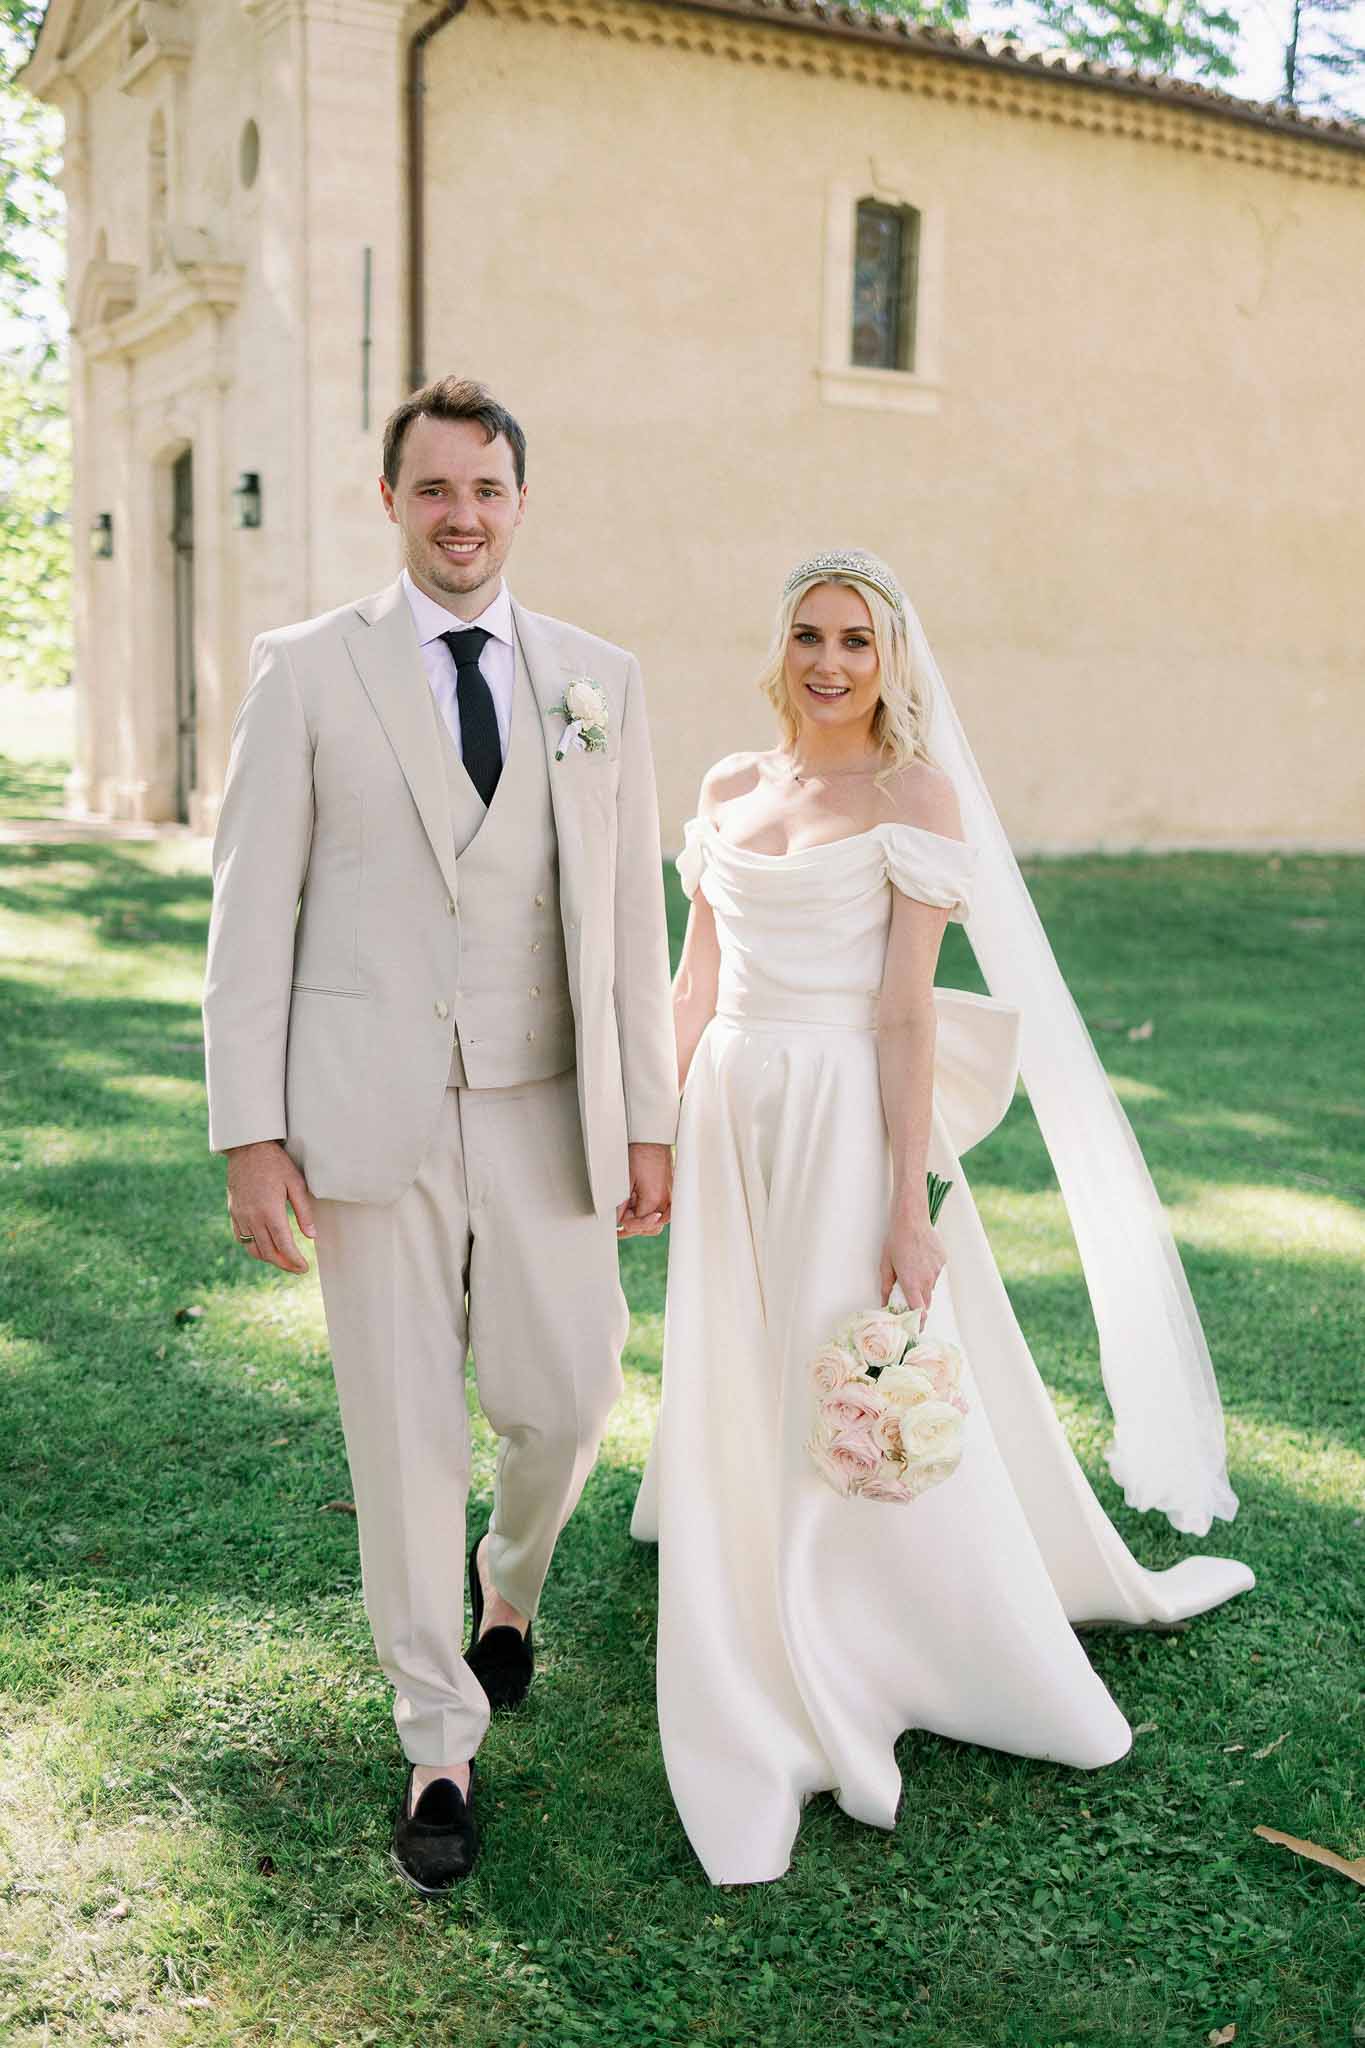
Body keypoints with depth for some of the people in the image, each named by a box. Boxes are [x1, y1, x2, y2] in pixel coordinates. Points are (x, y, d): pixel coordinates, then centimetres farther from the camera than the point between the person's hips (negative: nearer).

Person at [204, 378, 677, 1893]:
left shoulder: (599, 680, 8)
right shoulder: (306, 671, 1)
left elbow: (629, 912, 8)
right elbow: (252, 911, -1)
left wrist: (649, 1123, 5)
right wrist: (249, 1131, -7)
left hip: (546, 1110, 2)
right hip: (368, 1111, -2)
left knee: (567, 1400, 7)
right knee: (403, 1432, 5)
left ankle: (509, 1585, 43)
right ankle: (439, 1744, 24)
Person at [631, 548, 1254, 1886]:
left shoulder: (916, 797, -6)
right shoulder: (729, 790, 10)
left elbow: (908, 1011, -12)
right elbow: (695, 984, 13)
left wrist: (908, 1210, -15)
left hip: (846, 1123, -5)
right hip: (731, 1122, 6)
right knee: (735, 1411, 13)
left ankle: (853, 1685, 27)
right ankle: (759, 1712, 33)